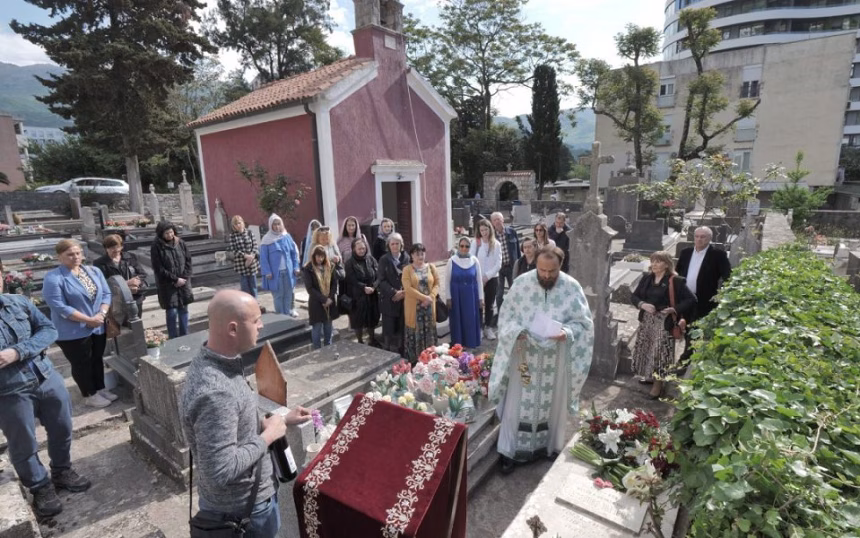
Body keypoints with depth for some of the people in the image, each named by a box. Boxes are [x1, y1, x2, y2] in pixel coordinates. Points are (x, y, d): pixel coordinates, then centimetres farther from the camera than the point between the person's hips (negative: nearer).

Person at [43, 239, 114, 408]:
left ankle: (100, 388, 35)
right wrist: (88, 320, -20)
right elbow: (59, 307, -20)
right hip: (73, 331, -5)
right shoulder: (53, 278, -14)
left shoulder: (94, 271, 4)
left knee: (97, 360, 19)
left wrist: (101, 314, -14)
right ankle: (90, 395, 25)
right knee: (81, 364, 10)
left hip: (98, 328, 6)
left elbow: (106, 294, 3)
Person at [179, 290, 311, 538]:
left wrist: (281, 420, 3)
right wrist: (268, 435, -23)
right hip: (242, 508, -8)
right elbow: (221, 470, -33)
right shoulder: (214, 392, -35)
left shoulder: (216, 363, -4)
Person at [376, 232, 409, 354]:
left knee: (402, 329, 7)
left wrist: (404, 292, -11)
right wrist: (394, 292, -17)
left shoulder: (406, 259, 5)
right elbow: (381, 281, -7)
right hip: (389, 300, -2)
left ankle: (401, 355, 20)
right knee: (389, 330, 2)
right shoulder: (384, 260, -1)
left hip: (404, 299, 2)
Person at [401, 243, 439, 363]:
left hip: (429, 306, 3)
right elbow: (408, 288, -13)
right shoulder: (407, 269, -3)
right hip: (414, 306, -3)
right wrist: (424, 297, -18)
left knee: (429, 331, 8)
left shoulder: (431, 267, 7)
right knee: (415, 332, 2)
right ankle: (414, 359, 13)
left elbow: (436, 284, 5)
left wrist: (431, 297, -12)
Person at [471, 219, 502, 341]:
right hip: (477, 278, -1)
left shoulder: (496, 244, -2)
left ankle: (488, 327, 23)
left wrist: (487, 276, -10)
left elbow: (498, 264, -4)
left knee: (489, 304, 11)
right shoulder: (475, 242, -4)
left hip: (492, 278, 1)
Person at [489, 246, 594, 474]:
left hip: (556, 358, 0)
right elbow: (506, 315, 0)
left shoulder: (572, 288, -9)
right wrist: (517, 332, -19)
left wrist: (568, 333, -22)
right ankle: (510, 451, 22)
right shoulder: (521, 283, -8)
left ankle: (549, 446, 38)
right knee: (518, 404, 7)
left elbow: (584, 322, -3)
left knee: (552, 404, 16)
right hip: (524, 355, 0)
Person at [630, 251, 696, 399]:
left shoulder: (675, 281, -10)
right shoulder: (647, 278, 4)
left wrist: (675, 309, -19)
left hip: (664, 322, -5)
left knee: (659, 352, -2)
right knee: (645, 349, 15)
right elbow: (634, 296, 7)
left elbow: (691, 300, -9)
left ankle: (658, 385, 12)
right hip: (646, 320, 5)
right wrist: (642, 304, -13)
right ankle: (648, 376, 35)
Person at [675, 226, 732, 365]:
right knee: (687, 329, 17)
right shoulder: (686, 252, 7)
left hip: (704, 301, -5)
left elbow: (727, 275, -10)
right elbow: (678, 272, 15)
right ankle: (688, 355, 34)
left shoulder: (718, 254, -8)